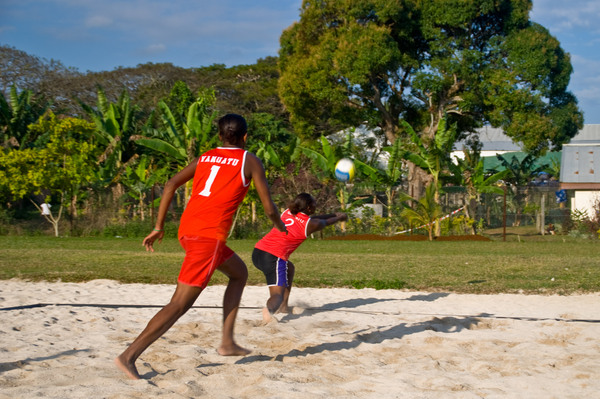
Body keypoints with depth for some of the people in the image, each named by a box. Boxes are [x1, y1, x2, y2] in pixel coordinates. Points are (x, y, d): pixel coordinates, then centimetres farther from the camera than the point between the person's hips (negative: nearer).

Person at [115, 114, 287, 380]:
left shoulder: (205, 157, 19)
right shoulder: (249, 161, 5)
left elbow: (171, 185, 8)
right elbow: (269, 208, 3)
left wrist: (159, 227, 10)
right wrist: (280, 226, 25)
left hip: (186, 230, 7)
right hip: (209, 235, -7)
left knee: (239, 272, 27)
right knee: (180, 304, -7)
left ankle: (227, 342, 25)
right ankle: (129, 356, -14)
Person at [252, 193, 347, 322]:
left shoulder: (288, 212, 17)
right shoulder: (311, 224, -1)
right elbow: (326, 222, 23)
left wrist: (334, 214, 45)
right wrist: (340, 217, 45)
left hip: (257, 252, 7)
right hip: (273, 257, -7)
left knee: (289, 268, 32)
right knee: (278, 294, -7)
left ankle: (283, 306, 26)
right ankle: (269, 310, -44)